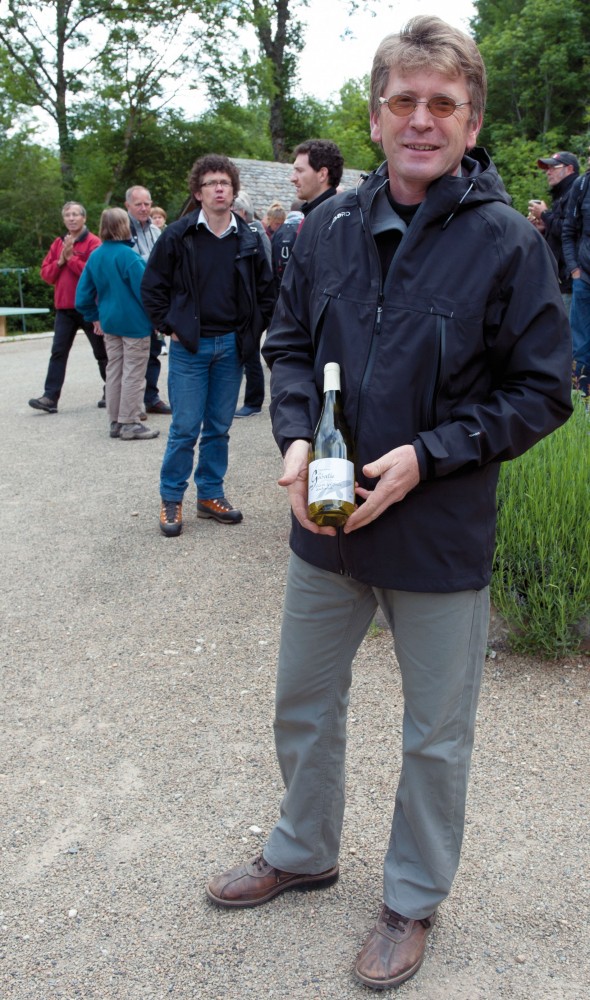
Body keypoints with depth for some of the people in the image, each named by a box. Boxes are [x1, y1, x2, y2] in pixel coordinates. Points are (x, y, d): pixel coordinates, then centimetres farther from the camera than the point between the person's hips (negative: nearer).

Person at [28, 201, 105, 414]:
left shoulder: (93, 243, -7)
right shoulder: (58, 243, 12)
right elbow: (46, 273, 9)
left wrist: (71, 258, -16)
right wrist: (60, 261, -8)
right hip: (64, 308, 5)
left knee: (102, 352, 8)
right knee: (58, 352, -3)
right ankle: (50, 397, -6)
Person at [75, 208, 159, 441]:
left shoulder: (95, 256, 3)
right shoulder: (128, 255, -18)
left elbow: (83, 294, 6)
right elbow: (143, 289, -18)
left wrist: (94, 317, 17)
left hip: (109, 323, 7)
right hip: (134, 322, -7)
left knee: (114, 371, 14)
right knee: (133, 373, 1)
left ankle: (116, 422, 20)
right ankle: (130, 424, 4)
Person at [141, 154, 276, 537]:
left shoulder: (249, 239, 5)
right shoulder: (178, 235, -3)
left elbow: (267, 290, 13)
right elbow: (153, 287, 3)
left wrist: (254, 330, 5)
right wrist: (171, 328, -3)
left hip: (232, 346, 3)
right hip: (189, 347, -3)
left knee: (219, 428, 10)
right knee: (185, 427, -2)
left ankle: (211, 494, 22)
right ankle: (171, 500, 11)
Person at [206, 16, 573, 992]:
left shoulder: (507, 243, -12)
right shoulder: (329, 226, 0)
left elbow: (542, 391, -9)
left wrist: (426, 455, -19)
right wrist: (297, 437, -9)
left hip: (441, 537, -4)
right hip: (326, 520, 4)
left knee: (437, 736, 14)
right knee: (303, 704, 21)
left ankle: (414, 897, 39)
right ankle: (303, 852, 47)